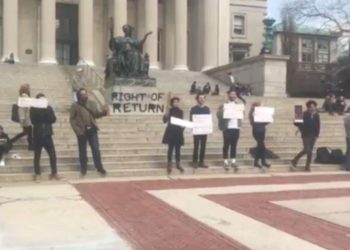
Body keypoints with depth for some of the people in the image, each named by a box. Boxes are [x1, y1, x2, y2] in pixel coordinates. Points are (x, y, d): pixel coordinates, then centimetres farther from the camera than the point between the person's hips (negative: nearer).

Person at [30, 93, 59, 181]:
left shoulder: (49, 108, 5)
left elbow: (53, 119, -4)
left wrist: (47, 111, -5)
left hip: (47, 134, 1)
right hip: (37, 135, -1)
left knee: (53, 155, 2)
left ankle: (54, 173, 8)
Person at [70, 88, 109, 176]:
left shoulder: (92, 103, 6)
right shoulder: (75, 106, -5)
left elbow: (96, 115, 10)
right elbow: (72, 119, -5)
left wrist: (103, 112, -11)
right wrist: (78, 131, -14)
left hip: (92, 130, 2)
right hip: (82, 131, -2)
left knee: (96, 149, 3)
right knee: (82, 151, 7)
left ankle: (99, 167, 13)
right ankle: (83, 169, 19)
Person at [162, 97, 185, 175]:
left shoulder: (181, 112, 10)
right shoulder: (169, 111, -1)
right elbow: (164, 121, -7)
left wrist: (183, 127, -3)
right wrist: (166, 116, -25)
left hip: (179, 132, 3)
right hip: (171, 132, -3)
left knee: (178, 149, 6)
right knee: (170, 148, -2)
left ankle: (178, 164, 14)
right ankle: (169, 164, 4)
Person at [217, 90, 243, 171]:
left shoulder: (238, 104, 16)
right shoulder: (224, 105, 2)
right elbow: (219, 115, -8)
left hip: (236, 128, 4)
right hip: (227, 128, -4)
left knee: (234, 145, 6)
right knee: (226, 145, -1)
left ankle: (233, 161, 11)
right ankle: (226, 162, 5)